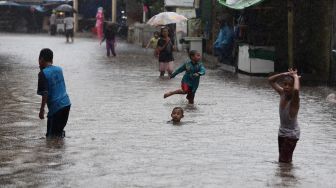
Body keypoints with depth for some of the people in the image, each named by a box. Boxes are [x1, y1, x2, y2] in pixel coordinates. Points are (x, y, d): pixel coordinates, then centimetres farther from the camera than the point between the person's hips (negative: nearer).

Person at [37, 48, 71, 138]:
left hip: (55, 107, -7)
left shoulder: (43, 73, -9)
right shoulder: (59, 69, 11)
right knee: (59, 130, 18)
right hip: (66, 104, 7)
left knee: (51, 135, 1)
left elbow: (45, 94, -16)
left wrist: (42, 109, -9)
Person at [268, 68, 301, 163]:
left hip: (291, 134, -7)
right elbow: (271, 80, 4)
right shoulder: (282, 93, -4)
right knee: (282, 160, 14)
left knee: (284, 161, -11)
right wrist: (286, 74, -9)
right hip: (282, 132, 7)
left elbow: (296, 90, -48)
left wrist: (296, 77, -28)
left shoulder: (294, 99, -23)